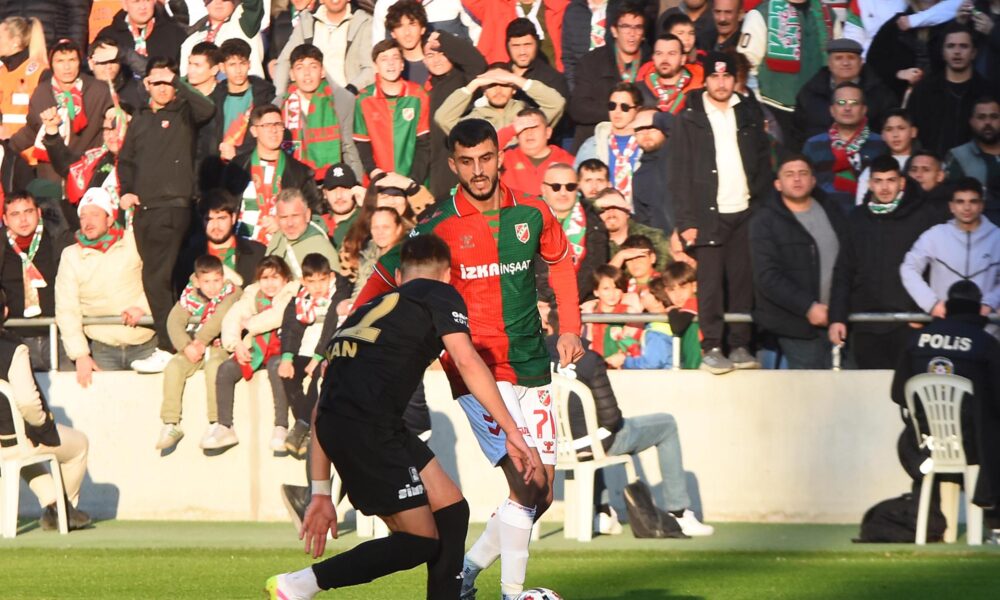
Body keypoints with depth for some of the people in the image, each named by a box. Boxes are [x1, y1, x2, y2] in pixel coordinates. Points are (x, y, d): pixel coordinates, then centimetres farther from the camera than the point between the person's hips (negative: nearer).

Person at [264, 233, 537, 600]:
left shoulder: (368, 311, 32)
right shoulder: (440, 295, 13)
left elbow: (322, 409, 29)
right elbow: (467, 361, -5)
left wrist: (321, 492, 30)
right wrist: (512, 432, -5)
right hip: (368, 426, -8)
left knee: (452, 511, 14)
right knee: (422, 541, 0)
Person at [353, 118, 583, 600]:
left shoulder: (532, 214, 2)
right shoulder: (439, 228, -8)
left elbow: (561, 262, 22)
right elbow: (382, 281, 1)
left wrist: (569, 328, 15)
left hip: (531, 367, 5)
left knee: (541, 495, 6)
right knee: (526, 483, -18)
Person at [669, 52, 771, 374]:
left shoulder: (750, 115, 12)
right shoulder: (688, 119, 3)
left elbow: (763, 162, 14)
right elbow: (679, 173, 0)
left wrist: (763, 203, 3)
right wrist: (686, 221, -8)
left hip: (745, 213, 3)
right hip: (709, 214, -3)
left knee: (743, 281, 1)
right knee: (711, 283, -5)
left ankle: (740, 346, 6)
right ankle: (712, 348, -3)